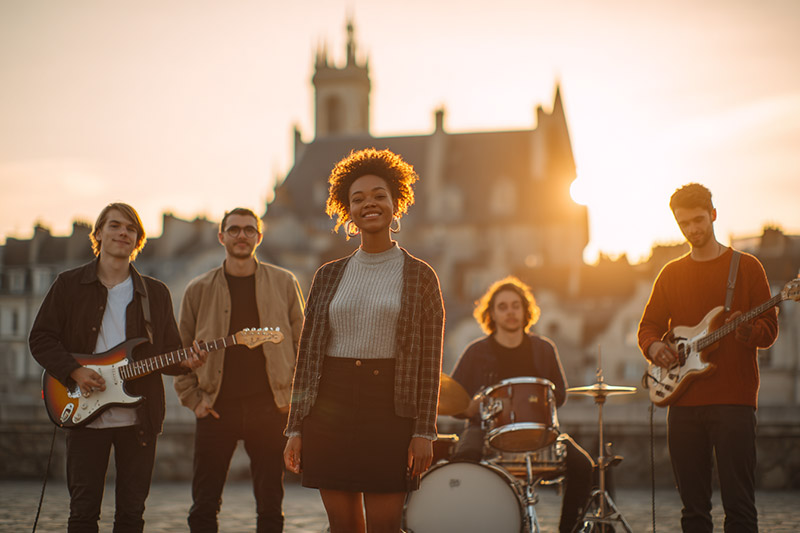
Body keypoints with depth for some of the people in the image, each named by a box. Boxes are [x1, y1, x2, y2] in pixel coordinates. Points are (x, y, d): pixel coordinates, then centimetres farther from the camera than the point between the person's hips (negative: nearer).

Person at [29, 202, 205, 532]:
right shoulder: (69, 285, 4)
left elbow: (170, 351, 11)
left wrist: (185, 362, -12)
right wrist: (74, 371, -12)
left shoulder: (156, 293, 10)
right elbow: (41, 338, 2)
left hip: (140, 418, 2)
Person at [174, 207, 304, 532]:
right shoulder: (199, 289, 7)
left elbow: (301, 345, 8)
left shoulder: (284, 283, 6)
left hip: (269, 407, 0)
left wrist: (293, 396, 0)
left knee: (270, 505, 4)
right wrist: (193, 399, 1)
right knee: (204, 506, 0)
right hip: (217, 408, 0)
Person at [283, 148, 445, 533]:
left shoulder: (419, 276, 3)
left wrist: (424, 431, -7)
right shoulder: (329, 275, 10)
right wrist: (295, 428, 4)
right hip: (330, 404, 3)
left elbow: (430, 360, 1)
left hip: (390, 406, -2)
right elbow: (307, 353, 10)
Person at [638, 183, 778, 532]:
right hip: (683, 402, 4)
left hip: (733, 400, -4)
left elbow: (769, 329, 1)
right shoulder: (671, 273, 15)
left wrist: (745, 332, -22)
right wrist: (654, 347, -6)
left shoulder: (746, 267, 5)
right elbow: (648, 325, 17)